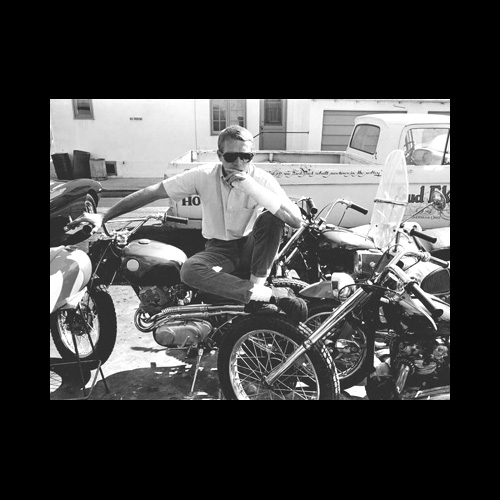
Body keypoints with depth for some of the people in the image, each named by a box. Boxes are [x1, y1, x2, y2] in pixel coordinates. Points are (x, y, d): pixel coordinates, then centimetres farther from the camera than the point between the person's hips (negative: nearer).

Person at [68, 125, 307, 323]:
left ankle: (256, 285, -20)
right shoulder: (204, 175, -12)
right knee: (189, 271, -33)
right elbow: (151, 192, -9)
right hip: (219, 249, 1)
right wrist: (103, 216, -13)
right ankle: (271, 294, -30)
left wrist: (254, 188, -36)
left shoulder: (262, 179, -14)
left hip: (251, 248, 0)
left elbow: (296, 220, -26)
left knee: (270, 217, -29)